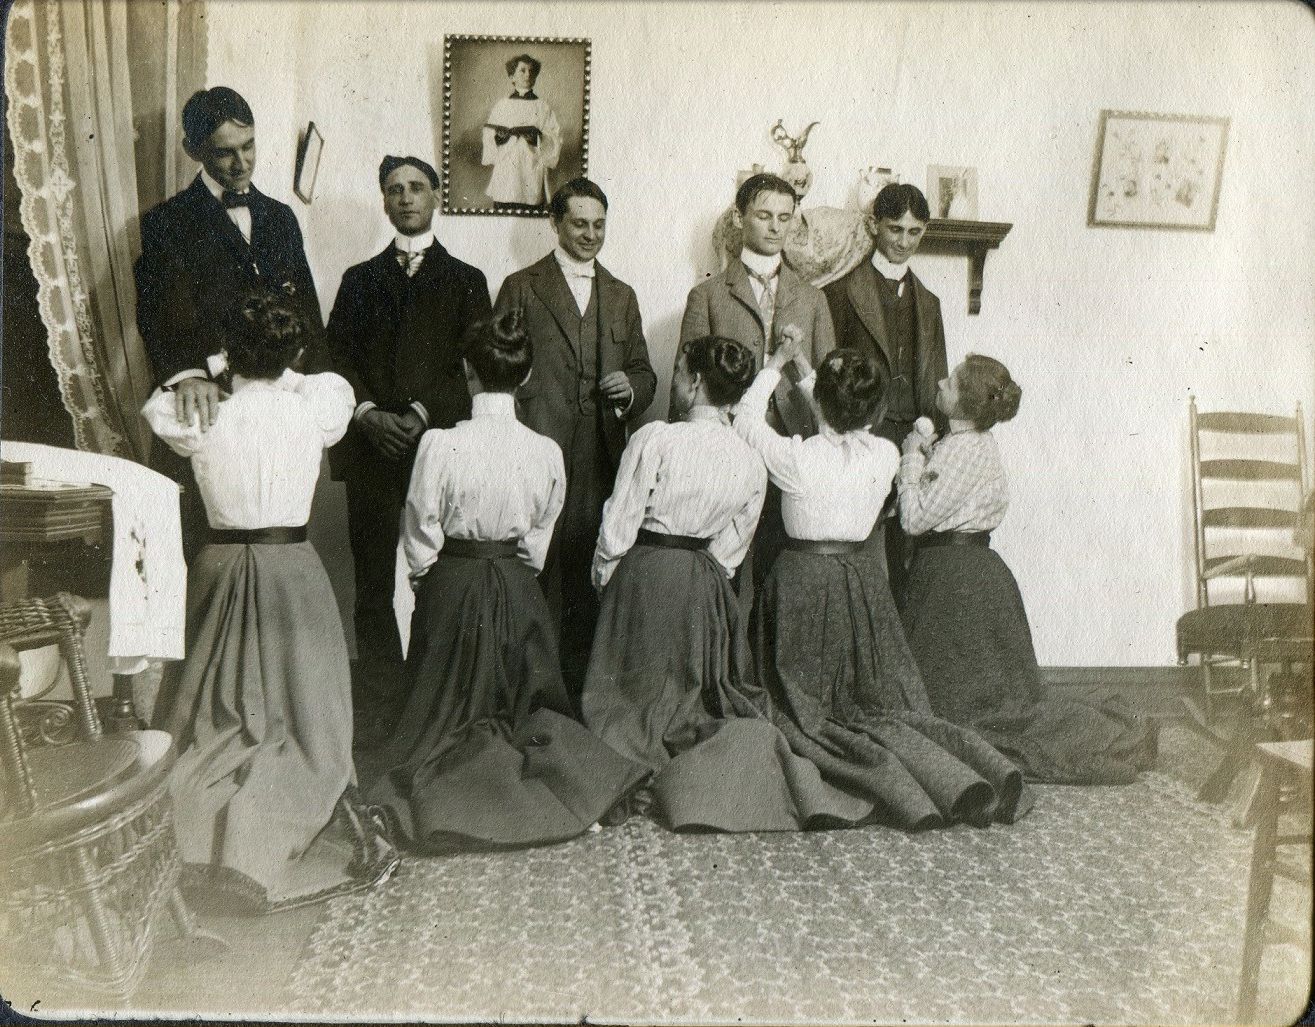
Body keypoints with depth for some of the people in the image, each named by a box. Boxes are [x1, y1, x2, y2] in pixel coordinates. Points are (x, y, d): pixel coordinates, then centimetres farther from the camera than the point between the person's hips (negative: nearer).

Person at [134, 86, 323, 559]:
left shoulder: (280, 216, 16)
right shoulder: (166, 223, 0)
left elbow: (306, 308, 17)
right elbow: (157, 313, -14)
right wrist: (185, 373, -33)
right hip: (207, 407, -4)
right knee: (197, 543, 0)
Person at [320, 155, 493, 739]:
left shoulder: (464, 280, 12)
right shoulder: (359, 280, 18)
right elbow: (338, 357, 9)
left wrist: (420, 413, -11)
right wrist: (369, 414, -8)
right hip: (371, 449, 2)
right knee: (375, 578, 2)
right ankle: (378, 702, 10)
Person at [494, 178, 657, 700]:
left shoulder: (621, 296, 20)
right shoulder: (521, 288, 8)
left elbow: (644, 374, 22)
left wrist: (630, 389, -3)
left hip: (601, 456, 3)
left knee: (590, 573, 3)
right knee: (541, 570, -6)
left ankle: (582, 684, 13)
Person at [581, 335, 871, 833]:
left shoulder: (655, 439, -15)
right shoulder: (752, 463, 1)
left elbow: (619, 525, -11)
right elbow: (732, 547, 8)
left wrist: (604, 577, 5)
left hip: (643, 577, -5)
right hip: (707, 587, 5)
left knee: (634, 710, 6)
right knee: (697, 699, 17)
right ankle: (749, 748, -8)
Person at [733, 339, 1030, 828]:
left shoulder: (798, 458, -17)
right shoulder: (885, 455, -4)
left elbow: (745, 419, 1)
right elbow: (847, 428, 18)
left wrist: (774, 366, 14)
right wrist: (805, 371, 25)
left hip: (804, 581, -4)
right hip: (863, 581, 5)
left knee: (811, 714, 5)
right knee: (884, 708, 12)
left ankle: (883, 774, -21)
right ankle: (982, 771, -10)